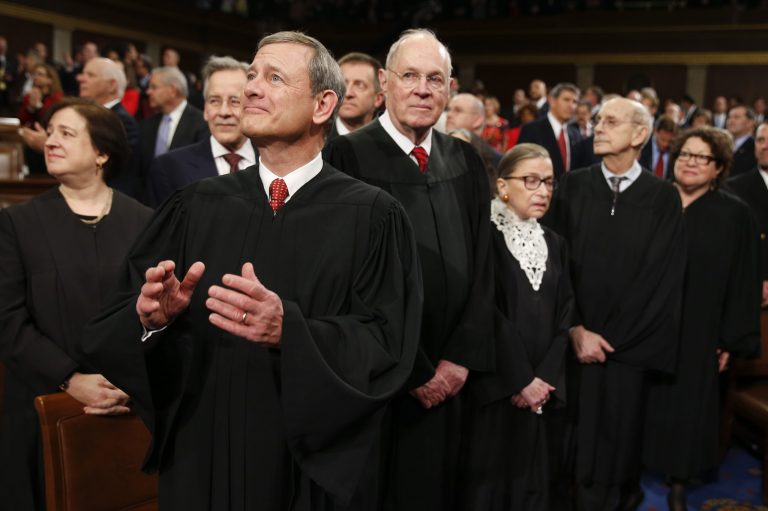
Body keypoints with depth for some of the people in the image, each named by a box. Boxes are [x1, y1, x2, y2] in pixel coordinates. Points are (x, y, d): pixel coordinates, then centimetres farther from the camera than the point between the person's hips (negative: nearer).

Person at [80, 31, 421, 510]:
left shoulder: (371, 216, -8)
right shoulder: (196, 206, 2)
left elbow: (387, 346, -15)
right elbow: (118, 321, 0)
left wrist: (289, 330, -30)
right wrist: (153, 316, -22)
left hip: (315, 468, -2)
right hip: (201, 458, 3)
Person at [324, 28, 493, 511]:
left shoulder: (466, 161, 6)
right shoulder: (348, 156, -11)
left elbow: (481, 266, 7)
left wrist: (460, 358, -3)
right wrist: (414, 372, -10)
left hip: (448, 380, 5)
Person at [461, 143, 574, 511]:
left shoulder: (555, 244, 13)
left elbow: (565, 315, 6)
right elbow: (489, 314, -13)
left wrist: (545, 378, -6)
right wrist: (521, 379, -13)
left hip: (545, 390, 5)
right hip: (495, 388, -5)